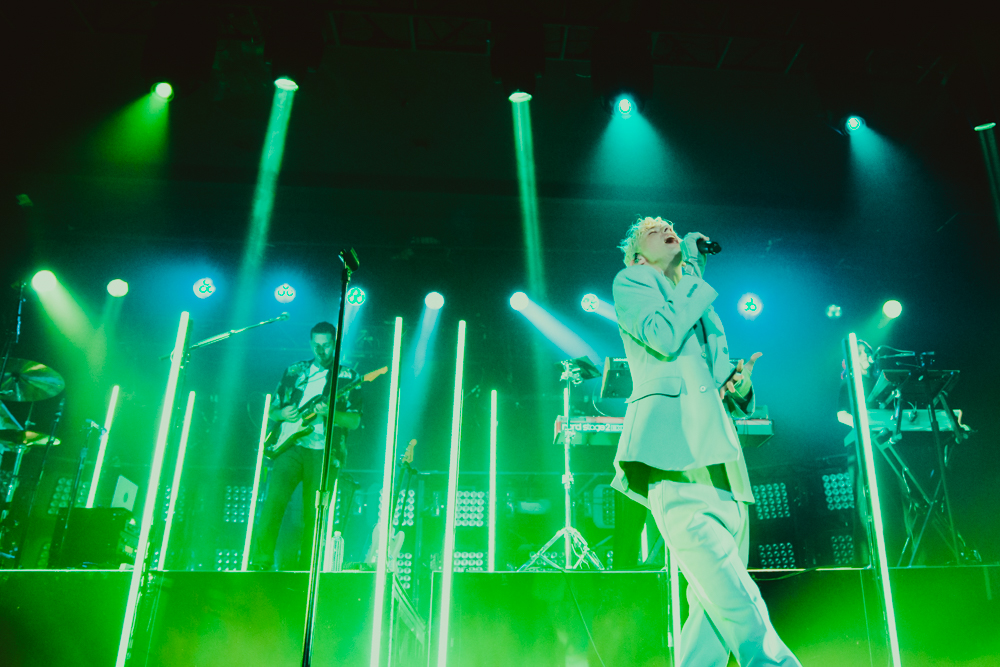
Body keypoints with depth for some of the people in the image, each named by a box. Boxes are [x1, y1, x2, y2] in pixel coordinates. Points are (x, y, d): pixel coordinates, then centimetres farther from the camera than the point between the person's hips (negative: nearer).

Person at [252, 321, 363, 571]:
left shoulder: (348, 377, 7)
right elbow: (272, 410, 20)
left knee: (313, 517, -3)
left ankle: (305, 572, 6)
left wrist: (329, 412, -19)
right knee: (272, 502, -14)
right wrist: (282, 413, -3)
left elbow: (355, 421, -2)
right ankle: (261, 564, -7)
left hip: (323, 452, -2)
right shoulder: (294, 371, 16)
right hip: (289, 446, 2)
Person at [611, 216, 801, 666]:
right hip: (673, 454, -7)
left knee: (718, 602, 2)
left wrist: (737, 385, 6)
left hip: (716, 453, 7)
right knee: (734, 597, -19)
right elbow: (663, 335, -8)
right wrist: (693, 271, 4)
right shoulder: (631, 282, 13)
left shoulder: (704, 308, 32)